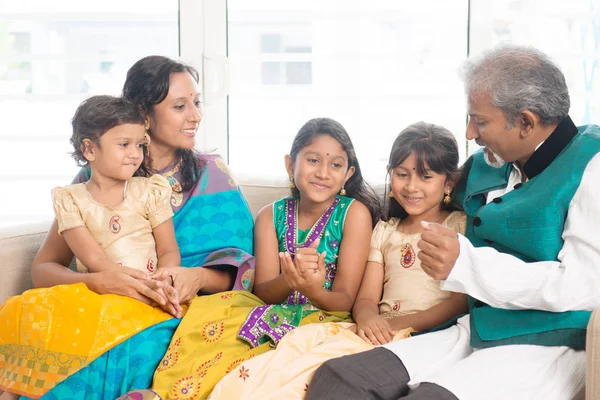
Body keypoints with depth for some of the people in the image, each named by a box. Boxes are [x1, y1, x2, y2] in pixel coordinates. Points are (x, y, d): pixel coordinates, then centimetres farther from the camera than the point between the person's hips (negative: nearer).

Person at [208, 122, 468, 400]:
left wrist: (400, 323, -14)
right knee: (302, 339, -24)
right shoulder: (385, 231, 24)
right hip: (380, 331, 5)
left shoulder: (459, 227, 8)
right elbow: (366, 299, 16)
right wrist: (368, 317, -9)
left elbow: (464, 301, -4)